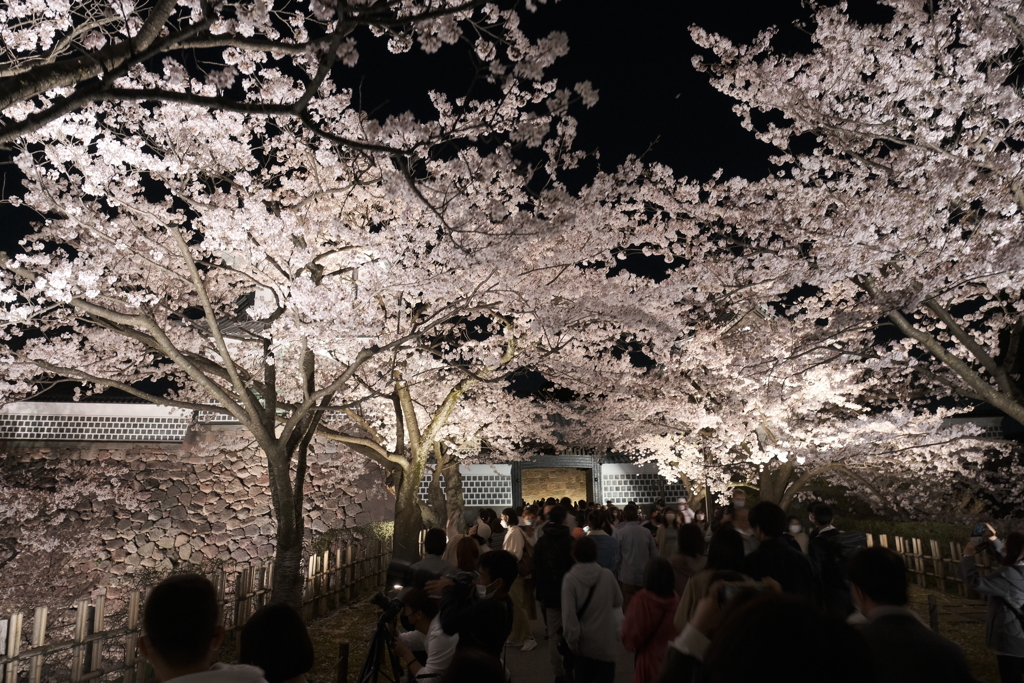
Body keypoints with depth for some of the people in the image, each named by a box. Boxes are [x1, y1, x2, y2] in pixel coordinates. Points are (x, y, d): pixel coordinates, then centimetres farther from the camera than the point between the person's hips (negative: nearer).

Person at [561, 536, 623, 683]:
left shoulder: (570, 578, -17)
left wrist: (572, 640, -9)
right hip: (606, 639, 0)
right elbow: (618, 602, 4)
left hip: (583, 641, 0)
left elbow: (568, 613, -19)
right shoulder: (608, 575, -12)